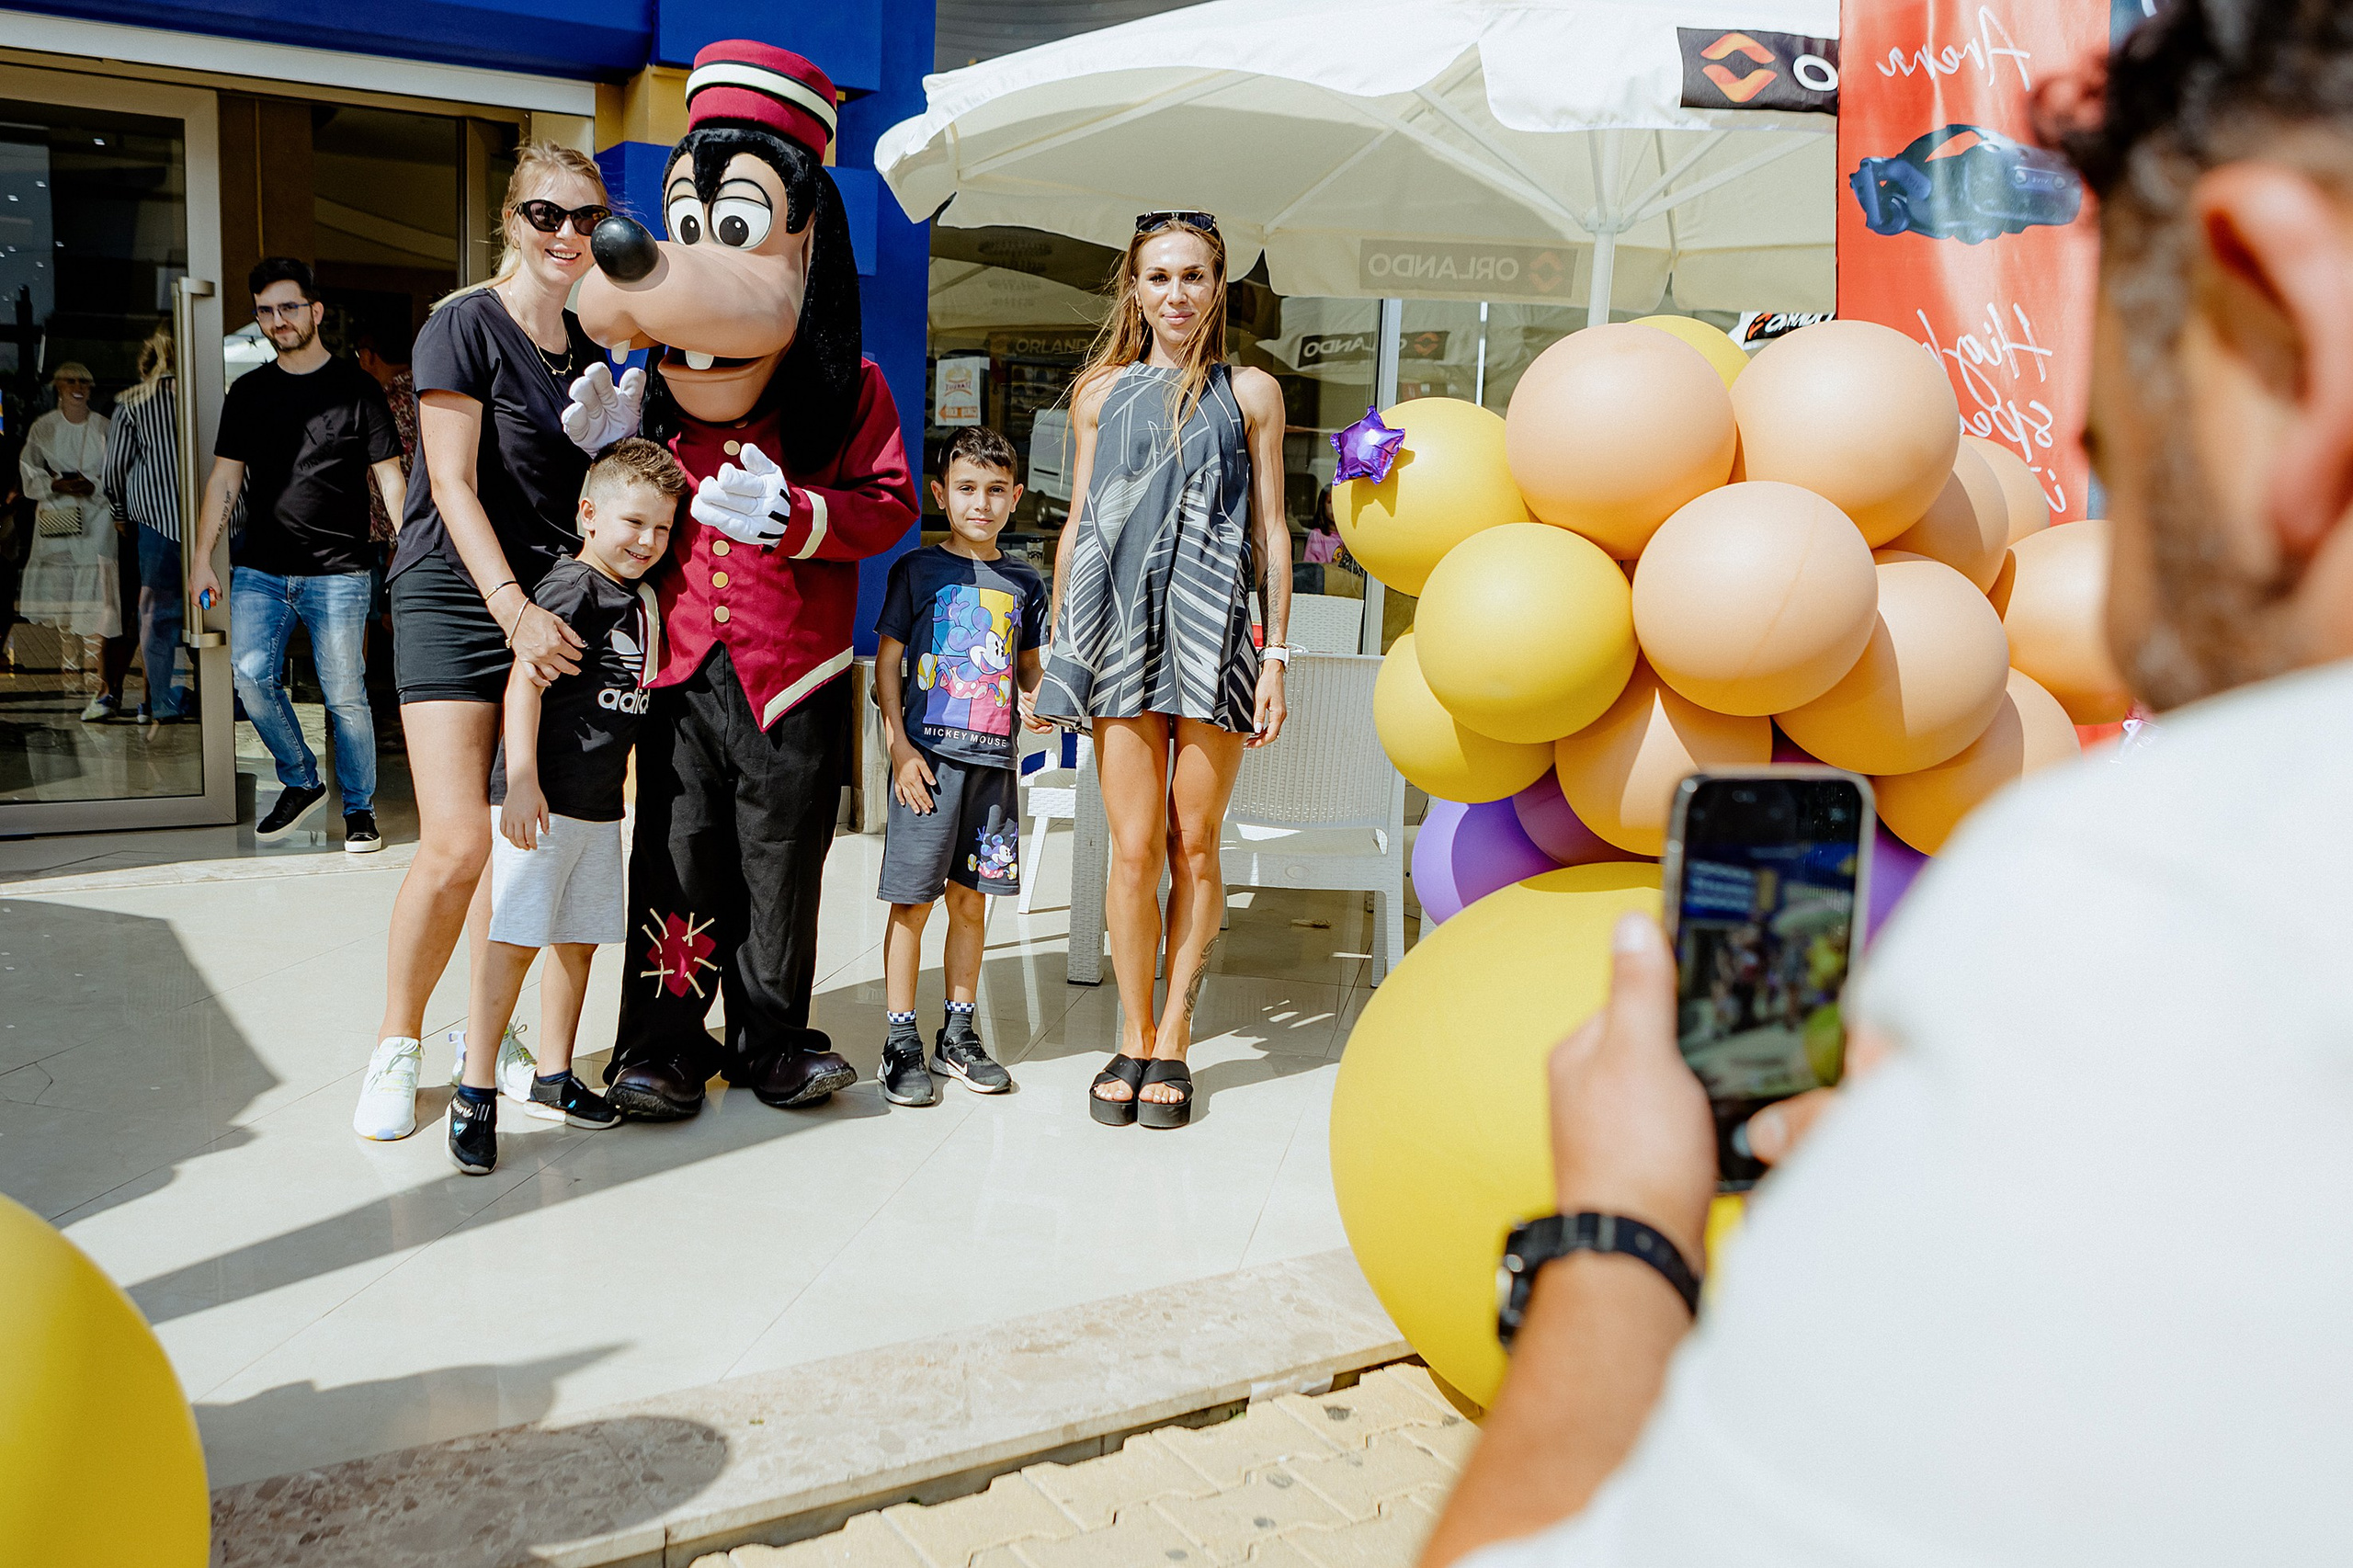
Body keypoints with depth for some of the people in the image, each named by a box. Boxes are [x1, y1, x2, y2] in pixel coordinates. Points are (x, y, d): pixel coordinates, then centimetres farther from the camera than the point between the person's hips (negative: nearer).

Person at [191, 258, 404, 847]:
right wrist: (202, 558, 6)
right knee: (251, 676, -6)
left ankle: (359, 809, 11)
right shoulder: (247, 392, 13)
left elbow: (389, 479, 0)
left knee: (345, 695, -2)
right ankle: (301, 781, 15)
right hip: (260, 571, 4)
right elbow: (224, 477, 13)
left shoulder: (356, 389, 2)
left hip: (338, 572, -4)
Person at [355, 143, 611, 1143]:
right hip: (457, 594, -6)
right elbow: (453, 483, -13)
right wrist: (515, 609, -22)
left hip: (553, 601, 6)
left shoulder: (587, 345, 15)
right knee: (456, 842, -12)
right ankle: (398, 1044, 7)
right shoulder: (463, 324, -5)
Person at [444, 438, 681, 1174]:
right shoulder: (571, 589, -12)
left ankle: (552, 1078, 26)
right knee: (515, 938, -7)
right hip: (541, 799, -8)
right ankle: (475, 1092, 1)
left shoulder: (640, 598, 13)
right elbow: (524, 680, -20)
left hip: (600, 802, 8)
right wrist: (521, 779, -28)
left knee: (578, 940, 14)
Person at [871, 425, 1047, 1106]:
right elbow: (887, 663, 0)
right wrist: (900, 747, -8)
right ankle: (901, 1042, 8)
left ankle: (958, 1033, 22)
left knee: (970, 898, 10)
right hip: (929, 755, -4)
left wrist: (1036, 698, -3)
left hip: (993, 760, 4)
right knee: (913, 900, -1)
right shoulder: (917, 570, 0)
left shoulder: (1023, 581, 11)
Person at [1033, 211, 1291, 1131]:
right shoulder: (1102, 390, 14)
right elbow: (1076, 527, 15)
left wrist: (1276, 653, 2)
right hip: (1121, 631, 1)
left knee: (1193, 847, 3)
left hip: (1212, 632, 0)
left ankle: (1173, 1042, 14)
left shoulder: (1250, 393, 11)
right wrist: (1057, 652, 12)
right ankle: (1133, 1040, 12)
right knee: (1133, 849, -2)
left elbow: (1271, 531, 9)